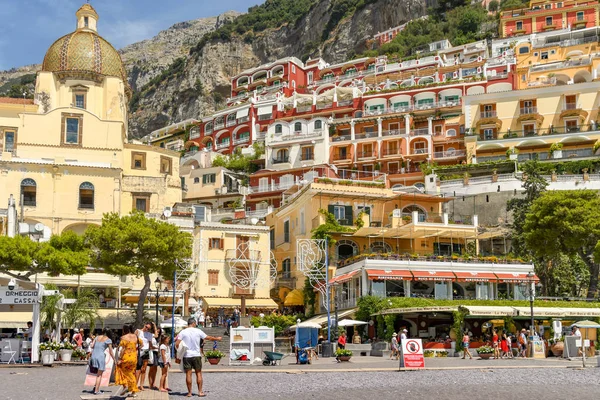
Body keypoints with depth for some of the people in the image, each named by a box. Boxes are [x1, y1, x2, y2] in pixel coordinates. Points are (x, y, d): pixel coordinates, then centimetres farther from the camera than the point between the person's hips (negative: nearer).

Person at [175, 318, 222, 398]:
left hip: (186, 356, 0)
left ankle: (189, 393, 5)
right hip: (196, 355, 0)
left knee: (188, 374, 3)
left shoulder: (183, 332, -3)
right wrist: (217, 338, 25)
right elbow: (208, 338, 9)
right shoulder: (198, 331, -2)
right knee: (198, 373, 8)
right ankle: (200, 392, 6)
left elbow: (177, 344, -9)